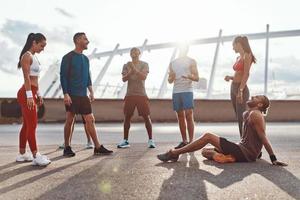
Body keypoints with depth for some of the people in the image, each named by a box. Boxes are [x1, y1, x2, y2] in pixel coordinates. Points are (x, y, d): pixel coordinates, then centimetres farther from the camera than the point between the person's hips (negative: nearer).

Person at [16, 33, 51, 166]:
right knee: (32, 125, -10)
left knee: (27, 125, 11)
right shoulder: (27, 56, -8)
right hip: (27, 93, -9)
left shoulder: (34, 57, 20)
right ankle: (36, 156, -9)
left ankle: (22, 154, 17)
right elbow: (26, 77, -17)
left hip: (32, 94, 9)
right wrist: (29, 95, -22)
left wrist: (38, 94, 19)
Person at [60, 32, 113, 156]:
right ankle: (67, 148, 13)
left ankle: (98, 147, 5)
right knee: (69, 121, 0)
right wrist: (65, 94, -15)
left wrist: (91, 92, 13)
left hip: (83, 95, 6)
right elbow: (63, 76, -8)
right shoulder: (68, 57, -4)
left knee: (90, 120, 3)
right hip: (72, 95, -6)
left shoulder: (85, 59, 16)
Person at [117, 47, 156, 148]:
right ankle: (125, 141, 11)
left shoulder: (144, 64, 4)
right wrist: (131, 72, -18)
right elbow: (124, 79, -2)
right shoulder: (126, 65, 10)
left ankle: (150, 140, 4)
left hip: (141, 94, -2)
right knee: (127, 117, 3)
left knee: (146, 117, -4)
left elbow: (144, 77, -11)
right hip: (130, 94, 2)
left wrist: (134, 69, -22)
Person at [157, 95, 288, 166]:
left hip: (245, 153, -10)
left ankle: (174, 153, -10)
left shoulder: (255, 114, -10)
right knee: (205, 151, 12)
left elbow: (264, 138, -16)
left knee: (208, 136, -14)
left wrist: (273, 159, -18)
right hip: (243, 150, 10)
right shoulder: (246, 114, 18)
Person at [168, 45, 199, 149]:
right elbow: (169, 80, 19)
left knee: (189, 116, -10)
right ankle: (184, 141, 10)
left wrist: (189, 76, -19)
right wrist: (171, 77, -5)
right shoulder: (172, 63, 19)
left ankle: (191, 141, -8)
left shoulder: (191, 61, 9)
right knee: (180, 117, 4)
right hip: (176, 91, 4)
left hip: (187, 91, -4)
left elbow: (197, 78, 3)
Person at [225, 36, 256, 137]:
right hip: (233, 87, 9)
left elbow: (246, 74, -16)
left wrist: (240, 90, -23)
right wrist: (230, 77, 3)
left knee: (241, 118, -9)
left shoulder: (247, 56, -7)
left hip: (241, 88, -9)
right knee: (239, 118, 9)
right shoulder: (238, 57, 17)